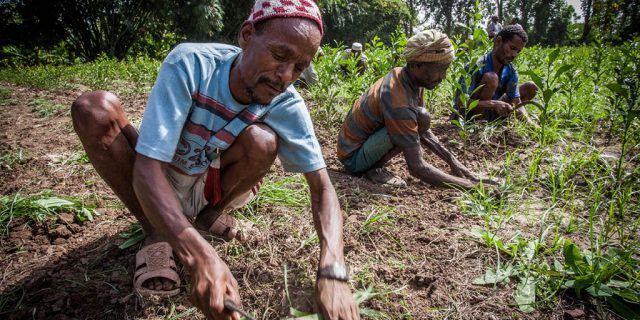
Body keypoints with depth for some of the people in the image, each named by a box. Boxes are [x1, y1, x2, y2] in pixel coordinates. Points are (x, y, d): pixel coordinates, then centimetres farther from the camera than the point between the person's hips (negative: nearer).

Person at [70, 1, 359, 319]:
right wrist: (200, 255, -50)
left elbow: (322, 187, -22)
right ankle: (156, 235, -11)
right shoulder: (189, 64, -29)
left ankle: (210, 214, 2)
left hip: (211, 187, 1)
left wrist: (332, 269, -41)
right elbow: (146, 168, -34)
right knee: (94, 107, -26)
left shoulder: (287, 106, -22)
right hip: (156, 184, -1)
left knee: (262, 141, -29)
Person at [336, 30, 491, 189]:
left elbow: (424, 132, 7)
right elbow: (417, 167, -29)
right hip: (353, 157, -9)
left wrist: (452, 160, 0)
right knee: (421, 119, -23)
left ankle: (374, 164, 2)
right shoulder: (398, 103, -31)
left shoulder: (401, 75, -4)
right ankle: (373, 168, -10)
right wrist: (467, 185, -22)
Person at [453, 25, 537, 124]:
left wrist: (528, 121, -24)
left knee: (531, 87, 4)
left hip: (487, 114, 7)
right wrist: (494, 104, -40)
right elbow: (460, 103, -29)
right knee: (491, 78, -28)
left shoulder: (511, 72, -3)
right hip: (465, 117, -7)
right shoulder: (476, 67, -23)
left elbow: (517, 103, -4)